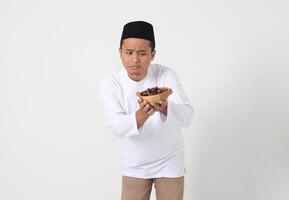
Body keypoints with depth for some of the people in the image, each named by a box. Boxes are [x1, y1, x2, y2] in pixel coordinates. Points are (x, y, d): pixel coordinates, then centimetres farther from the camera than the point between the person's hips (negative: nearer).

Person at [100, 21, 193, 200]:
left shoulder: (166, 75, -16)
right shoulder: (110, 83, -14)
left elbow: (187, 116, -27)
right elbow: (117, 127, -25)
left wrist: (164, 108, -49)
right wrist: (141, 116, -47)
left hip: (169, 163, -1)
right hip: (134, 166, 1)